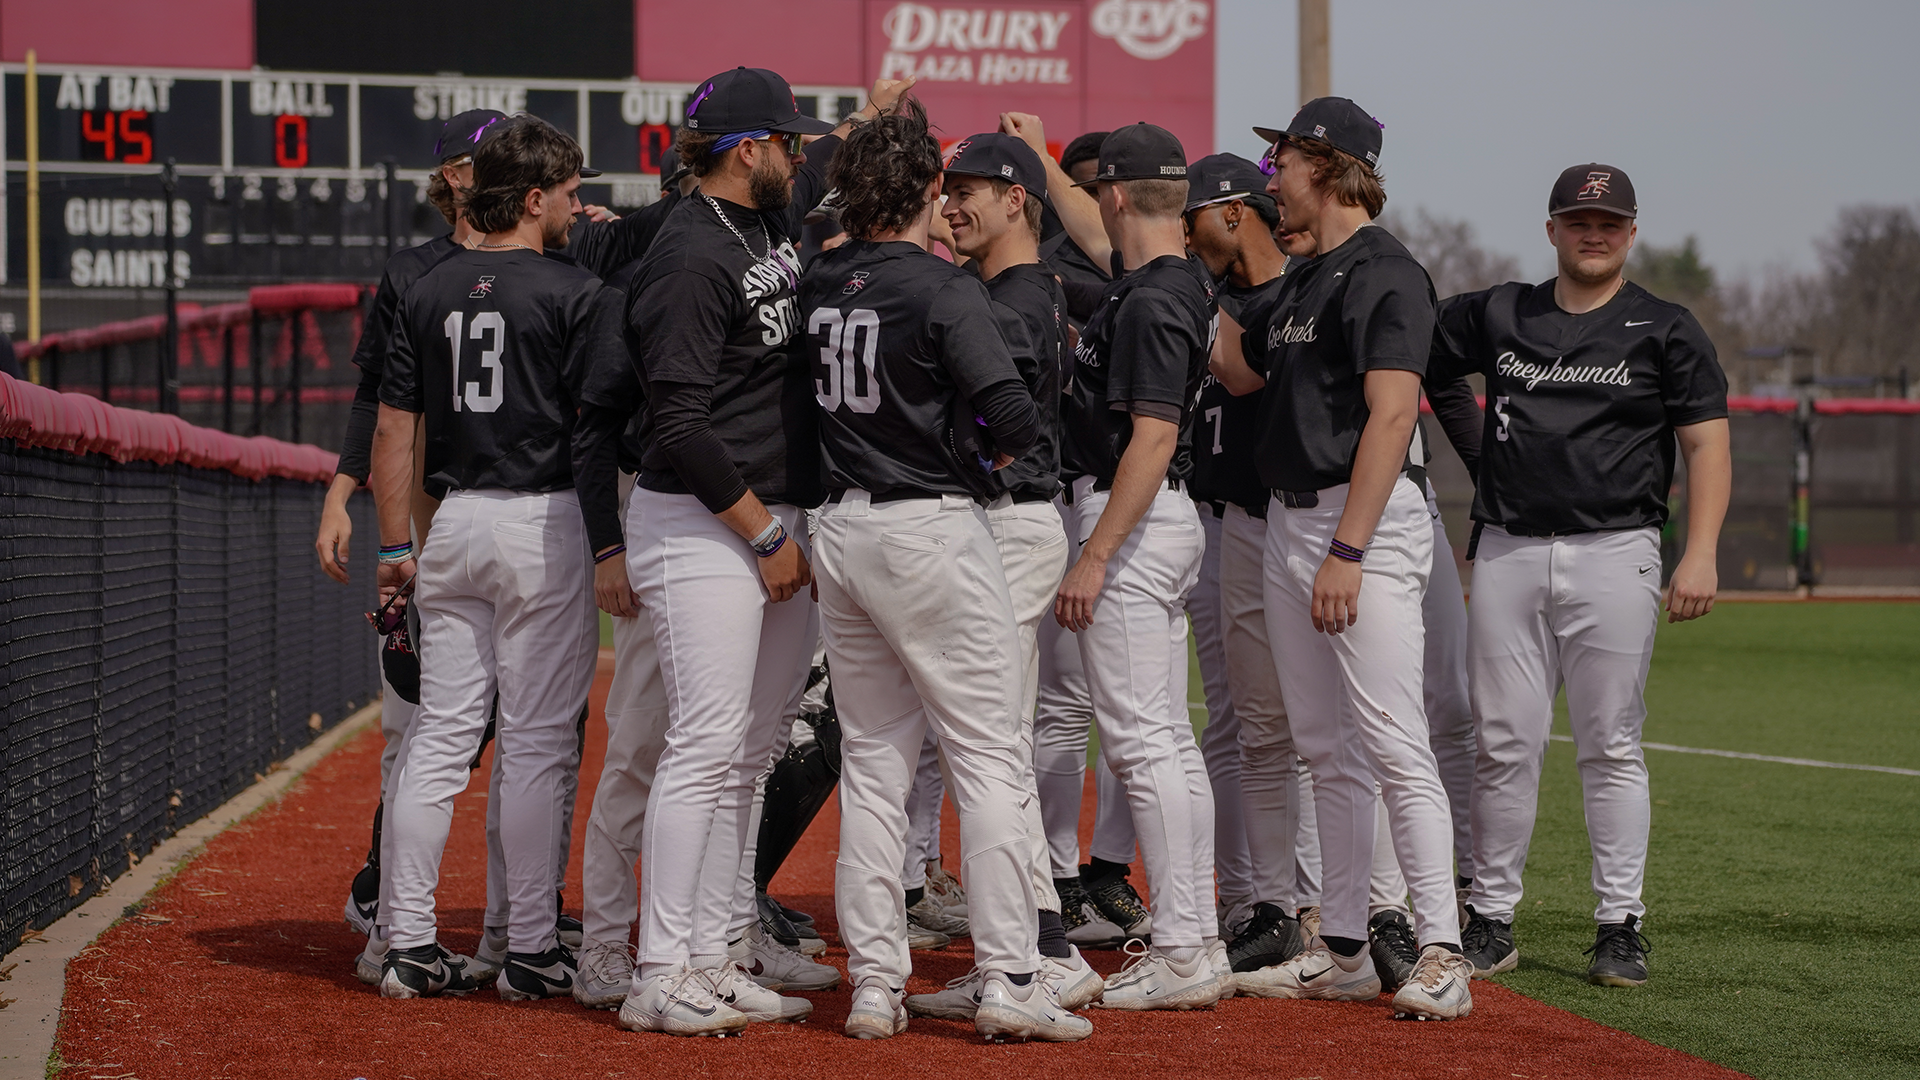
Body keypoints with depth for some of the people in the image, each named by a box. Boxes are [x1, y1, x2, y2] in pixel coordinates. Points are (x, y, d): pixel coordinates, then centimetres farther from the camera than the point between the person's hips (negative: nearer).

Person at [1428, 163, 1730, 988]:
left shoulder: (1666, 331, 4)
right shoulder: (1495, 316, 11)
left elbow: (1707, 447, -1)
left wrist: (1700, 554, -12)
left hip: (1614, 556, -2)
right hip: (1506, 552, 2)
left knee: (1611, 748, -1)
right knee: (1504, 744, 3)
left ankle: (1621, 927, 4)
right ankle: (1490, 920, 9)